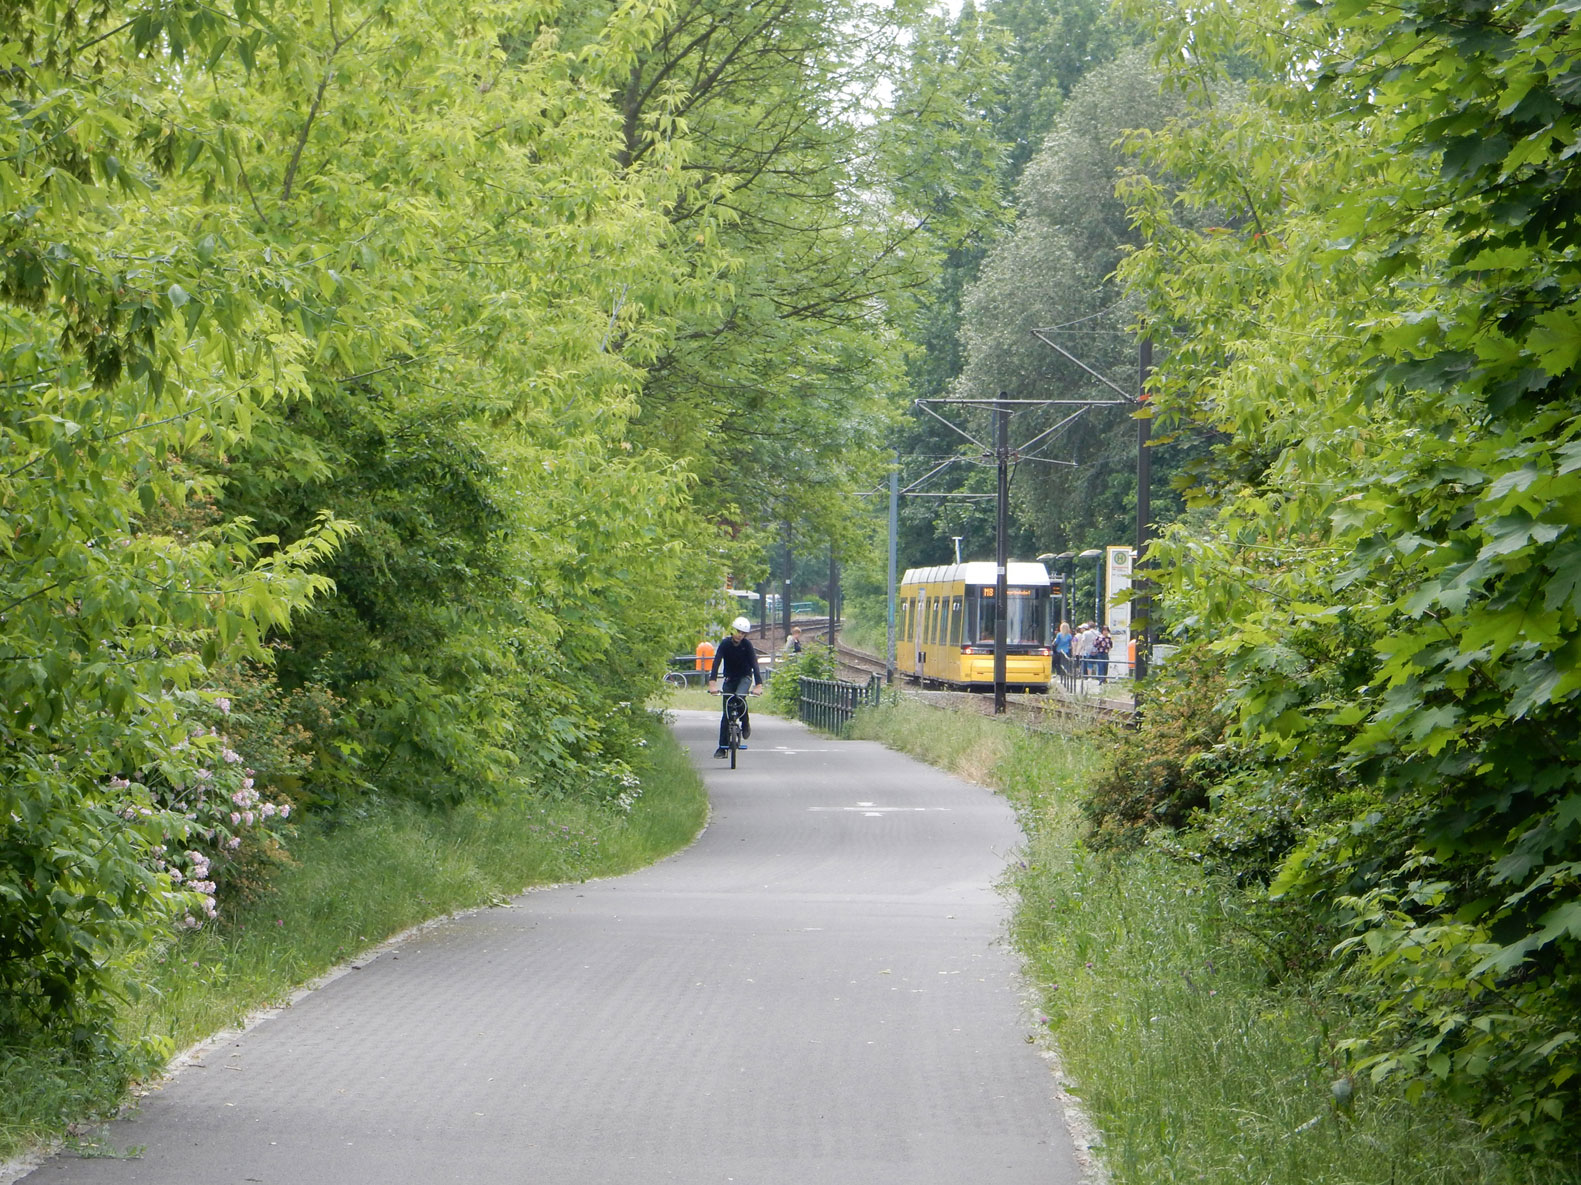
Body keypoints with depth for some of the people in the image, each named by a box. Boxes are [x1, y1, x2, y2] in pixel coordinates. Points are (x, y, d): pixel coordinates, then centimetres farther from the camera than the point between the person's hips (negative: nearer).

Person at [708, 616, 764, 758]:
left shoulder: (747, 645, -16)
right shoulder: (725, 644, -15)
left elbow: (754, 664, -23)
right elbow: (716, 663, -24)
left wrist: (758, 685, -36)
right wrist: (712, 683, -38)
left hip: (745, 677, -1)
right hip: (730, 678, 1)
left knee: (740, 697, -34)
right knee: (725, 714, -2)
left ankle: (746, 723, -8)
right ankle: (723, 747, 4)